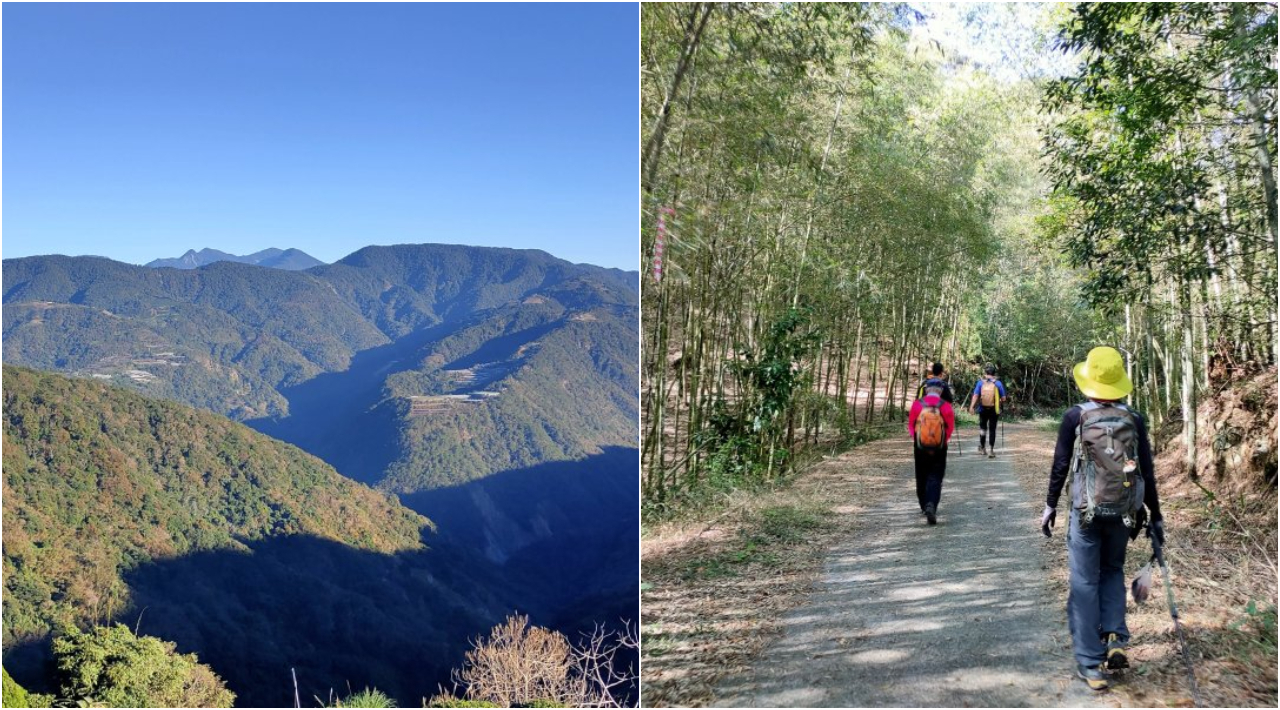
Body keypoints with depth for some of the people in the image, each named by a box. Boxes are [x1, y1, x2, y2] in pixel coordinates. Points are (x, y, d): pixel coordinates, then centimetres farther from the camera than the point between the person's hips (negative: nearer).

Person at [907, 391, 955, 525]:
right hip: (939, 449, -1)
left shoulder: (917, 405, -5)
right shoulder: (946, 406, -7)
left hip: (920, 448, 1)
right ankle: (931, 506, -22)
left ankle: (924, 506, 30)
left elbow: (910, 425, 1)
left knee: (921, 478, 18)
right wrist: (943, 440, 10)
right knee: (935, 478, 0)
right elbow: (950, 427, -3)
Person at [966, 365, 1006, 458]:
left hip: (983, 409, 1)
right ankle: (990, 450, 2)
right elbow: (1003, 398, -2)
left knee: (982, 427, 18)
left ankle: (982, 448, 20)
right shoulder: (998, 383, -4)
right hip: (994, 410, -1)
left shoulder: (980, 382, -2)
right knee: (992, 430, 4)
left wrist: (971, 406, -14)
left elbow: (975, 395, -11)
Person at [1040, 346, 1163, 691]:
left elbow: (1060, 465, -4)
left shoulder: (1075, 417, -6)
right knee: (1113, 572, 24)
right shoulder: (1134, 420, 1)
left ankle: (1090, 664, 4)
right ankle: (1115, 639, 9)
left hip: (1086, 511, -2)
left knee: (1085, 584, 4)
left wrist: (1051, 505, 6)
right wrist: (1155, 516, 12)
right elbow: (1147, 472, 3)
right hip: (1123, 512, 3)